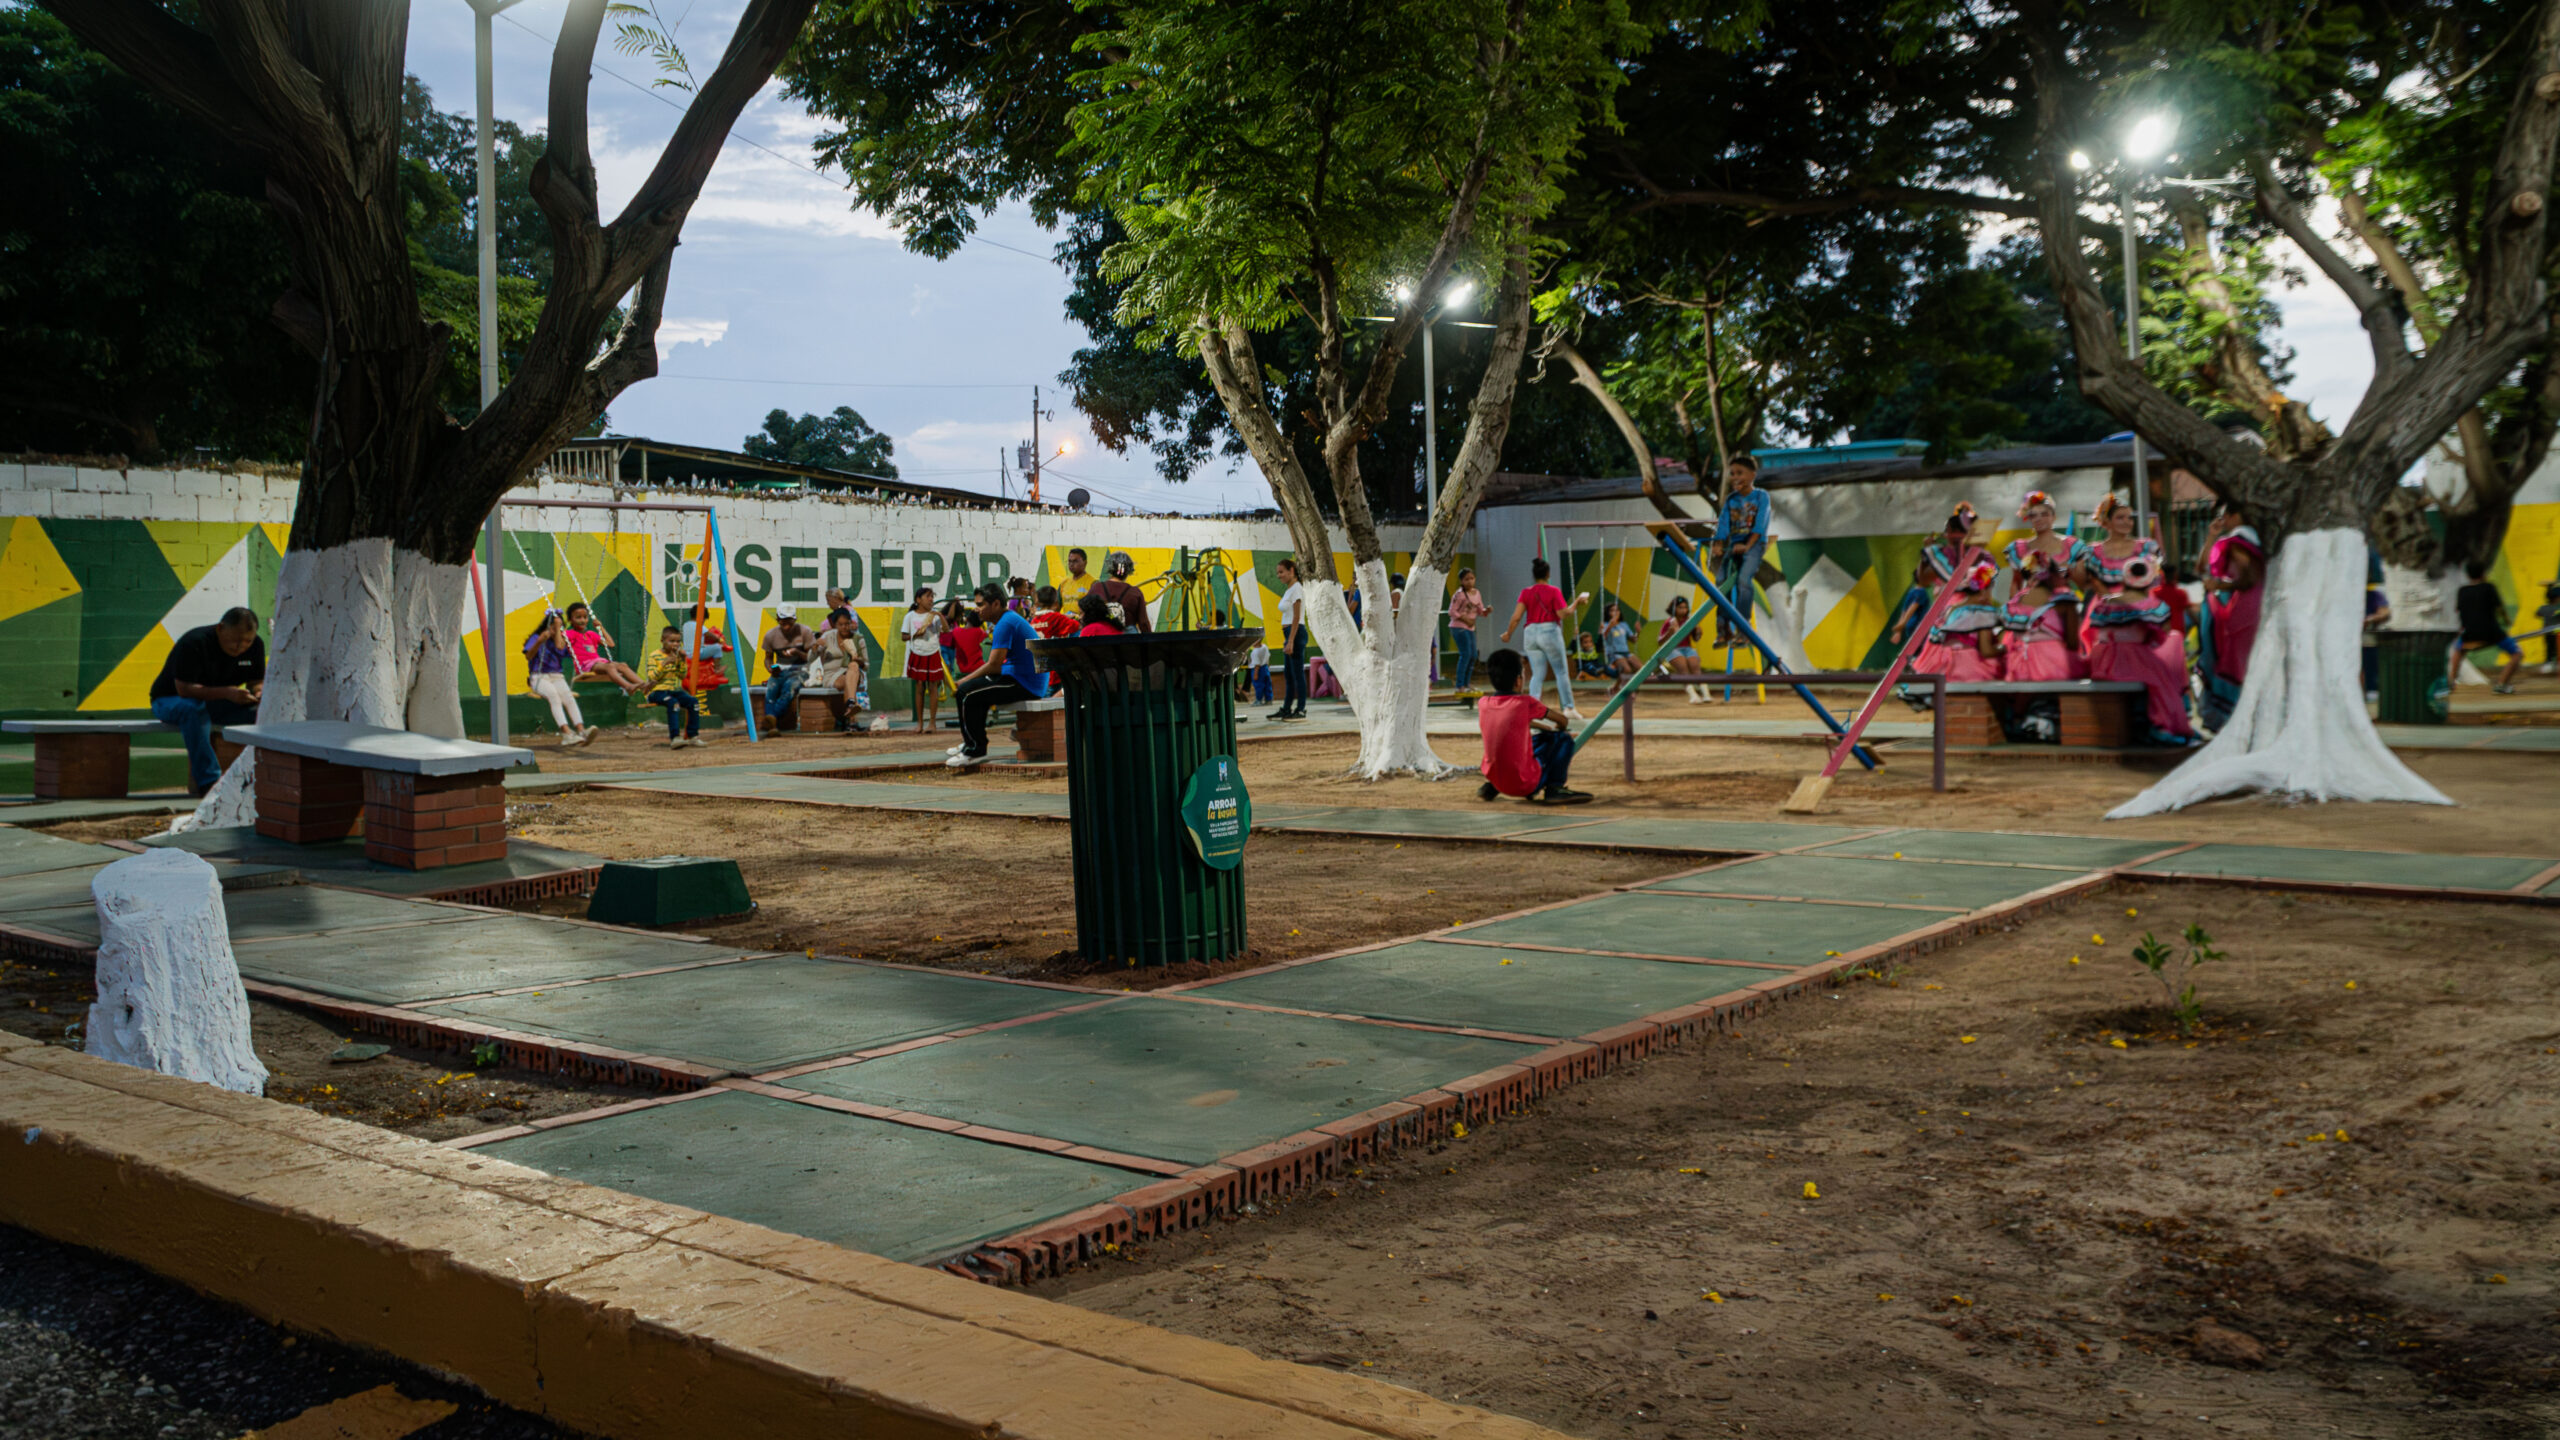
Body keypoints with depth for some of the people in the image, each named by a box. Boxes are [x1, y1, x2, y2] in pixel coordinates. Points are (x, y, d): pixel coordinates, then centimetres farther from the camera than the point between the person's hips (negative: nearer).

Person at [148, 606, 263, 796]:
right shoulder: (194, 643, -25)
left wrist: (259, 692, -24)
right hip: (169, 701, -5)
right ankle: (208, 783, -43)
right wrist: (226, 693, -42)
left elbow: (256, 682, 2)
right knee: (193, 709, -42)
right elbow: (184, 689, -29)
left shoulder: (256, 645, -5)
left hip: (215, 704, 5)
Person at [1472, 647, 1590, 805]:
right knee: (1564, 739, 8)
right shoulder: (1526, 703, -12)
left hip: (1495, 780, 6)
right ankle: (1554, 788, -1)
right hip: (1525, 784, -6)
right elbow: (1562, 720, 2)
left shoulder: (1483, 704, 1)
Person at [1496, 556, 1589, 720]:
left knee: (1537, 674, 9)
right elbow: (1563, 614, -10)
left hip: (1530, 633, 3)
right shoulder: (1554, 591, -6)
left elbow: (1516, 617, -3)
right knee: (1562, 672, 8)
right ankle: (1569, 708, 10)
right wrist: (1577, 602, 3)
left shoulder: (1526, 593, 3)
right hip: (1550, 631, -3)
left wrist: (1508, 634, 9)